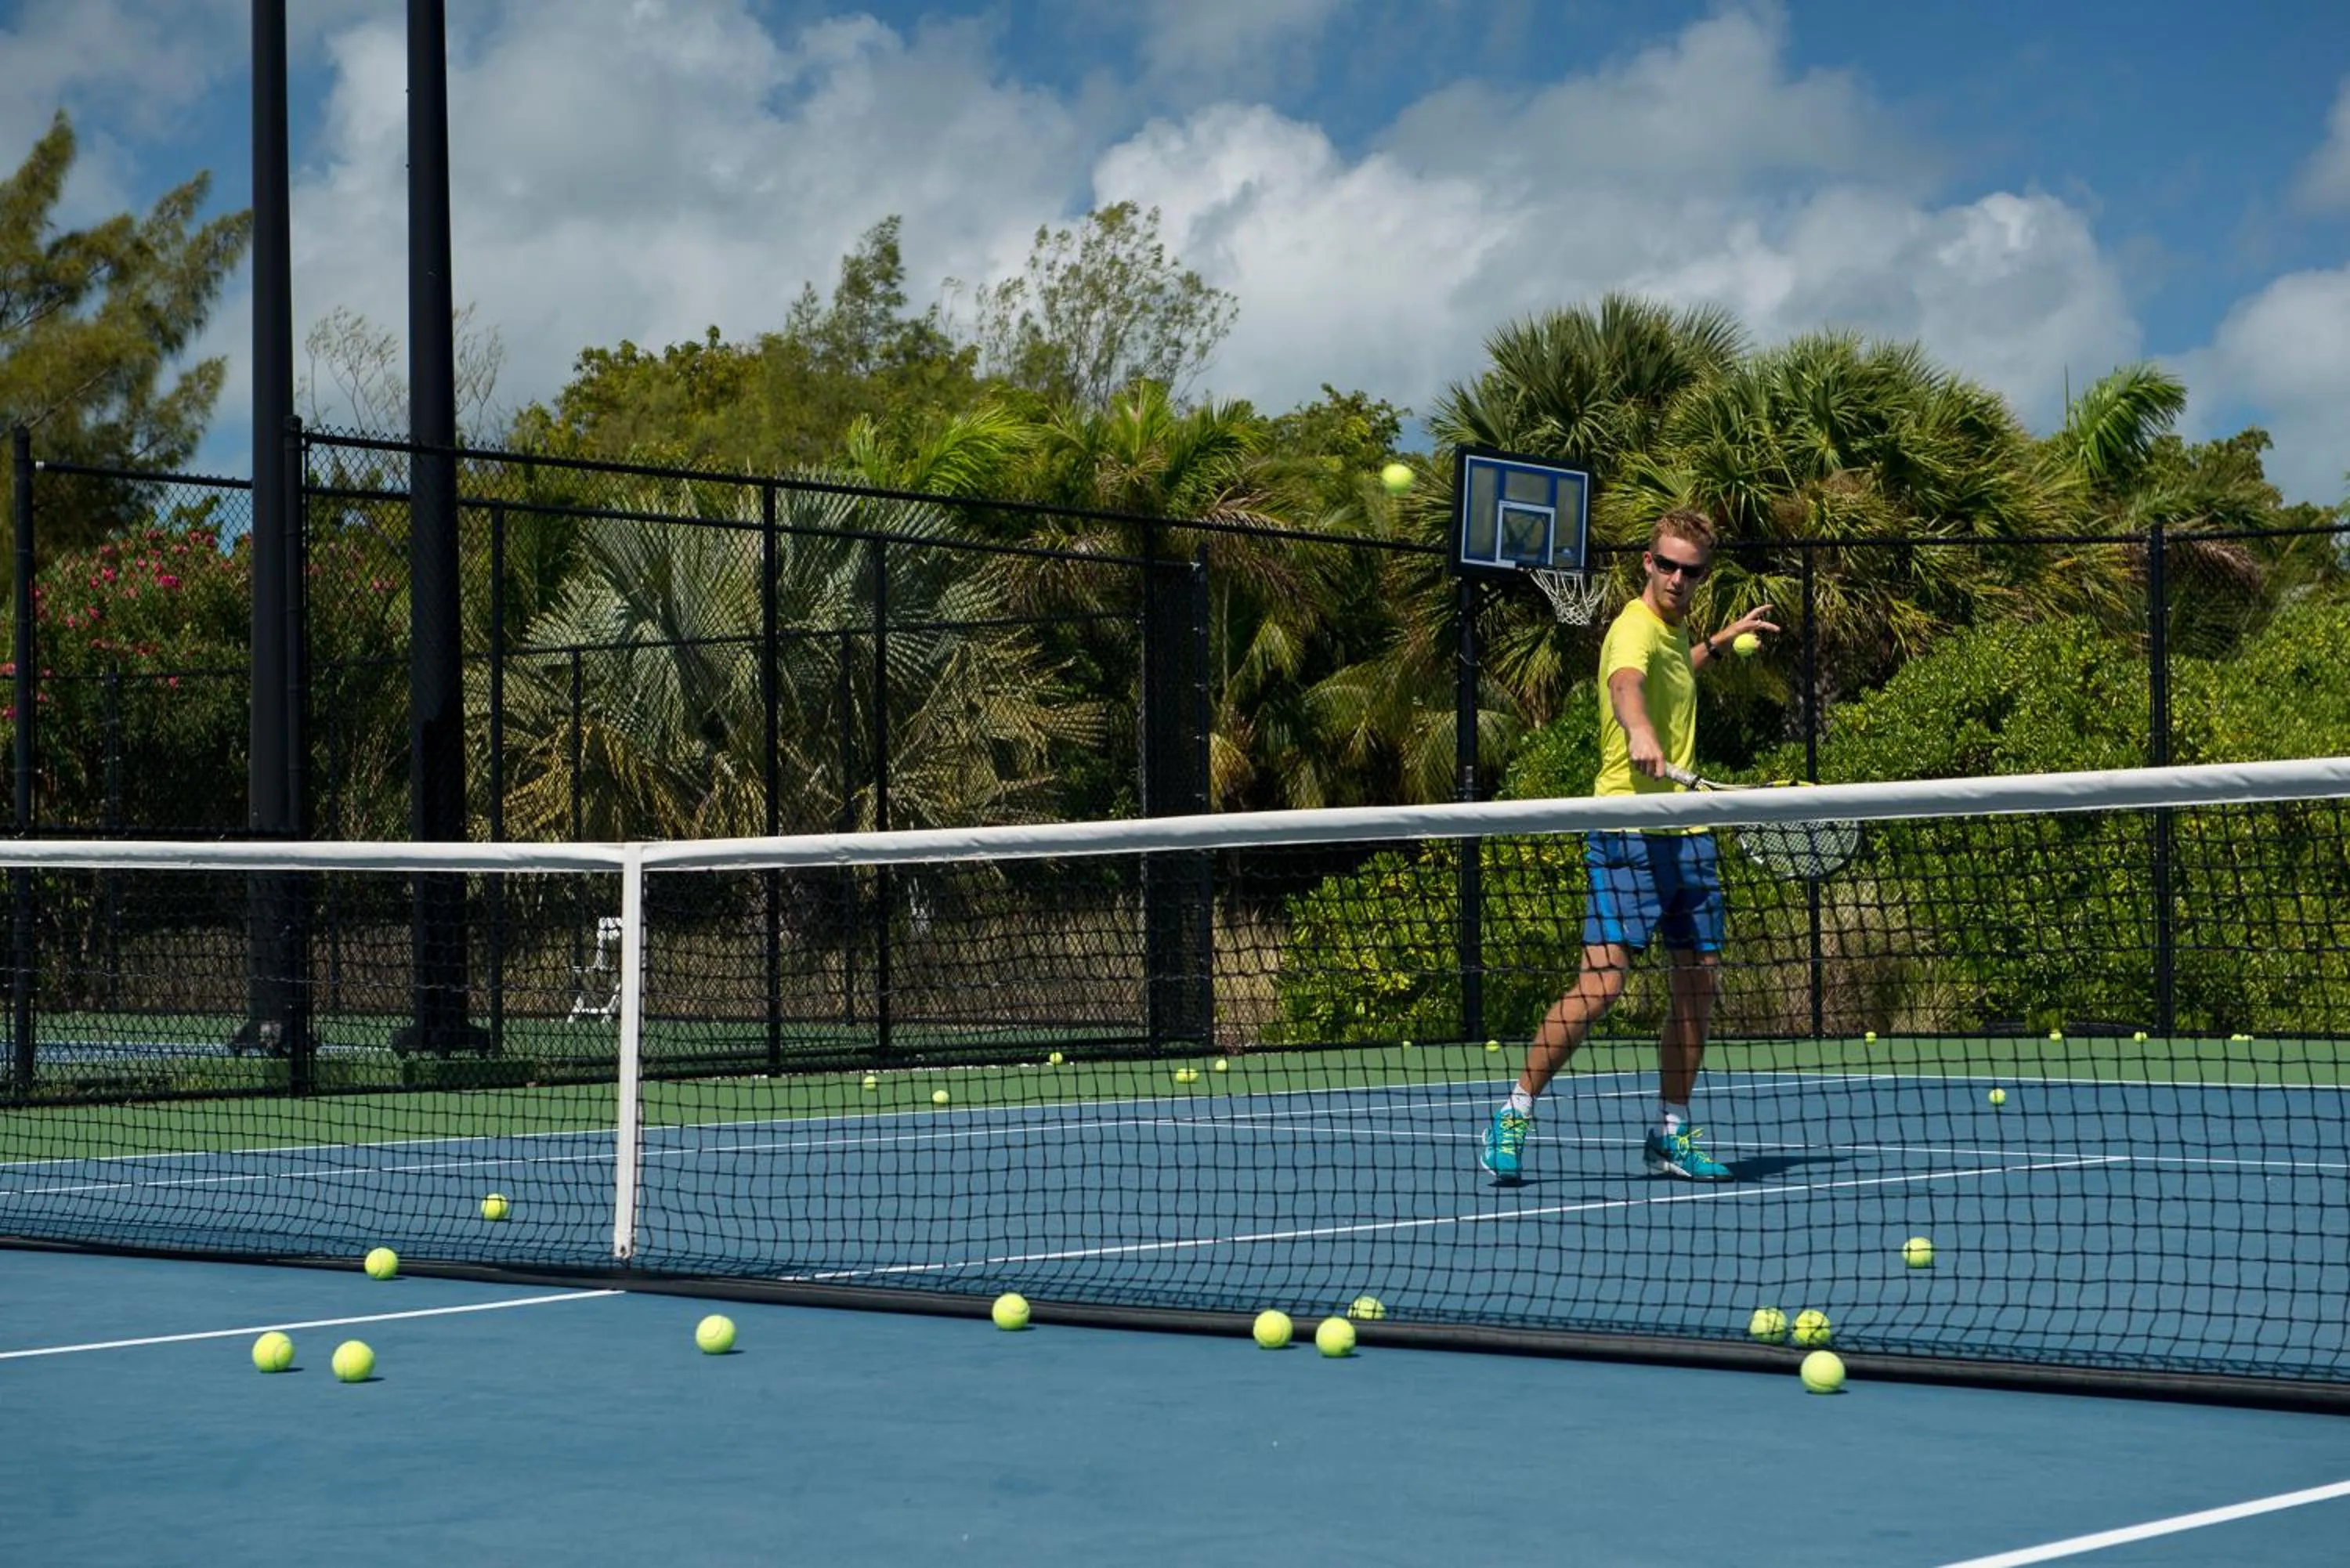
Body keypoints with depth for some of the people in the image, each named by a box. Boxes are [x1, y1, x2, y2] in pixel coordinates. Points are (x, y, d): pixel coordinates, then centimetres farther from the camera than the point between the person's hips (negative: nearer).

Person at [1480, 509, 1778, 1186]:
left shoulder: (1675, 630, 14)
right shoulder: (1635, 628, -13)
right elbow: (1626, 682, -37)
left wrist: (1721, 641, 34)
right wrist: (1638, 731, -56)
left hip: (1688, 833, 9)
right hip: (1631, 832, -9)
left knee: (1699, 981, 8)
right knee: (1601, 983, -14)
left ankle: (1671, 1136, 18)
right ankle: (1514, 1113, -2)